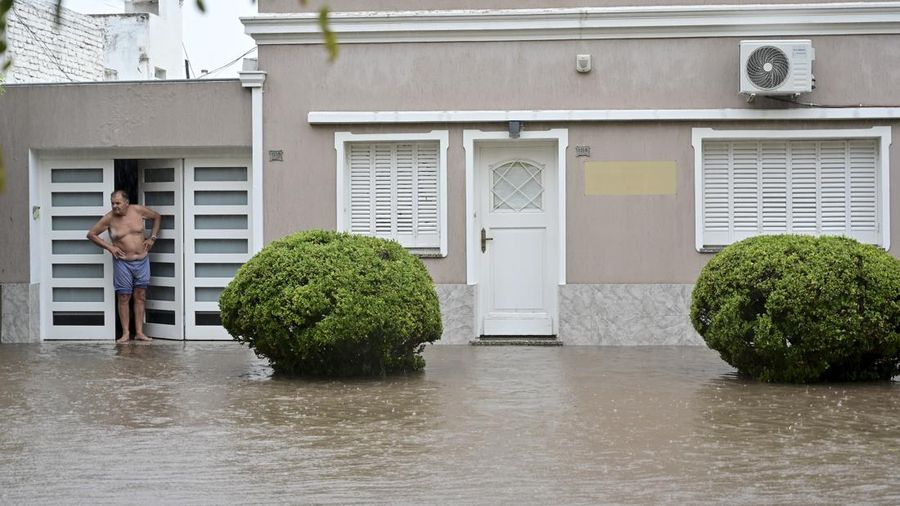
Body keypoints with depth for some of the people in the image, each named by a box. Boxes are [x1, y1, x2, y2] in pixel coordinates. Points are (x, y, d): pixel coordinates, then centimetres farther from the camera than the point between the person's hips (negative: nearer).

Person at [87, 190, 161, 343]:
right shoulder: (109, 218, -8)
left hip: (142, 260, 2)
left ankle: (139, 332, 11)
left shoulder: (138, 210, -4)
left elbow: (156, 216, 14)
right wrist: (109, 247, -8)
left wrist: (152, 238, 6)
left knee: (140, 296, 6)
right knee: (123, 297, 0)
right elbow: (91, 234, 0)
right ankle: (126, 333, 7)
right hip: (122, 262, -2)